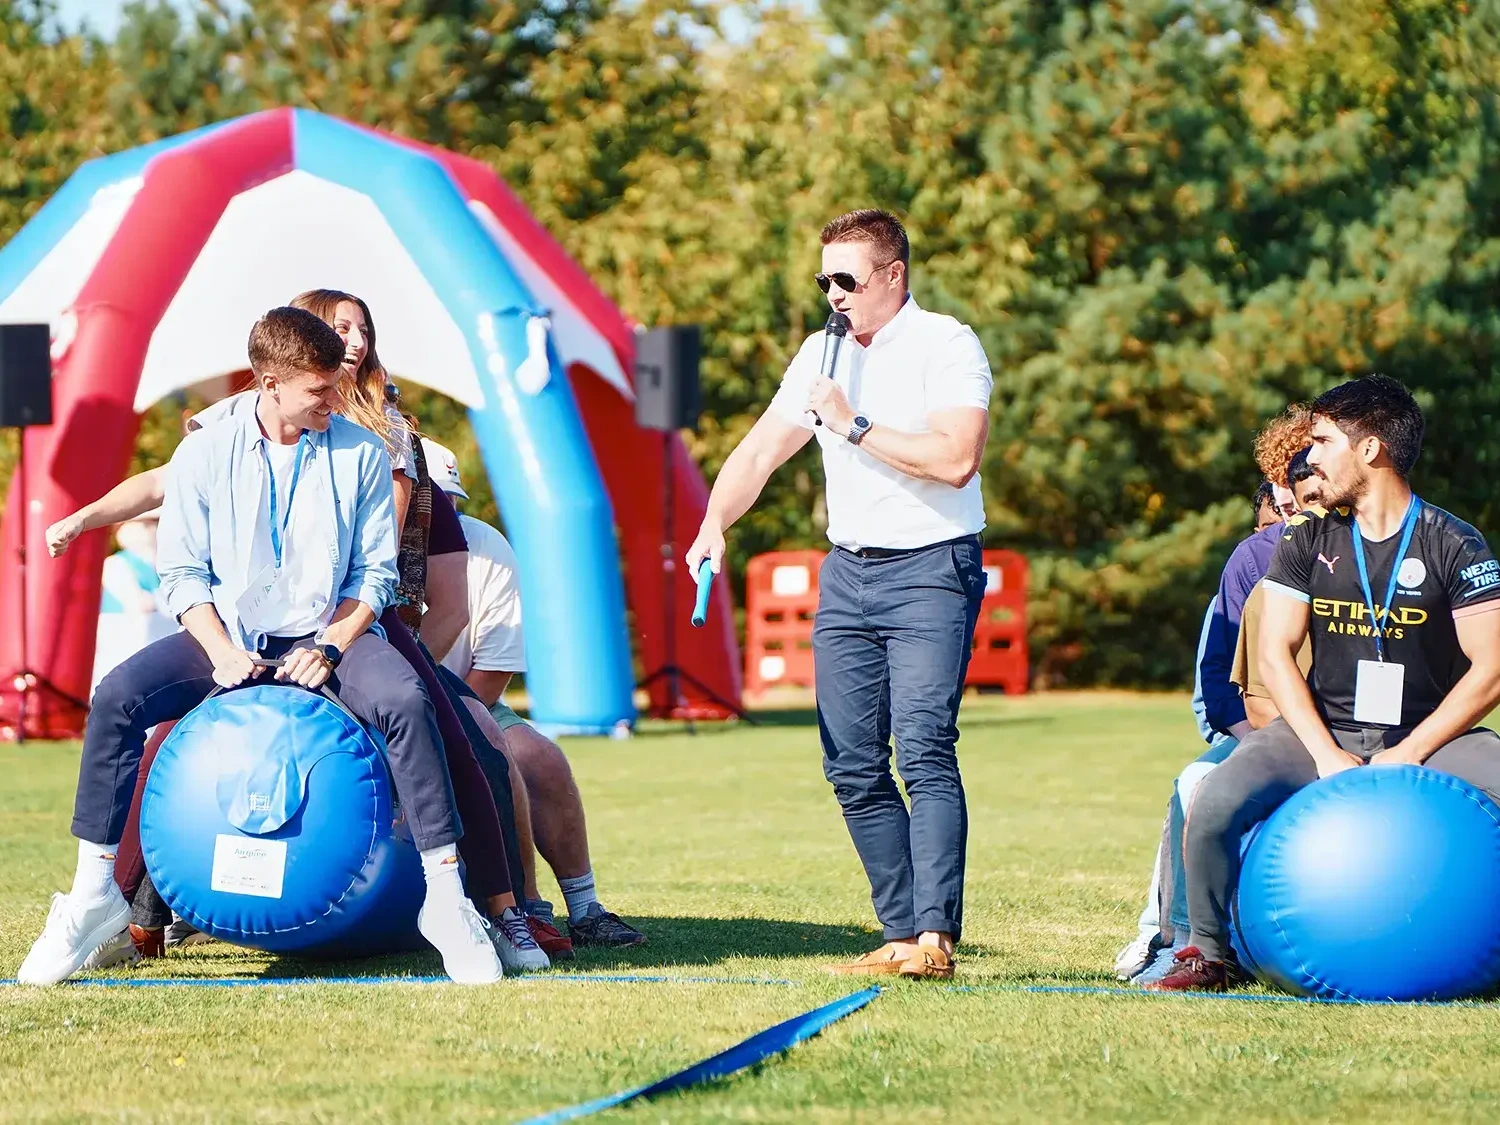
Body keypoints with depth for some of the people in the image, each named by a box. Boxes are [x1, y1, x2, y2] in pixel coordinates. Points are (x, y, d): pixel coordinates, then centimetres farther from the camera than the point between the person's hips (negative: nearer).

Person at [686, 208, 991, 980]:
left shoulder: (947, 346, -6)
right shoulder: (823, 355, 15)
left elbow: (955, 458, -20)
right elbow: (761, 450, 14)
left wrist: (854, 427, -15)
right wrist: (714, 524, -3)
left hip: (930, 570, -7)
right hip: (847, 570, 7)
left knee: (924, 750, -17)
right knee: (852, 764, 1)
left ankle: (934, 937, -22)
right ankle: (901, 934, 6)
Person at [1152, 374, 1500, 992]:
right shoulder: (1308, 539, 5)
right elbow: (1275, 654, 1)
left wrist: (1407, 756, -15)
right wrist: (1326, 754, -13)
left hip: (1429, 736, -2)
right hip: (1324, 730, 2)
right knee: (1215, 803, -26)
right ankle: (1211, 953, -4)